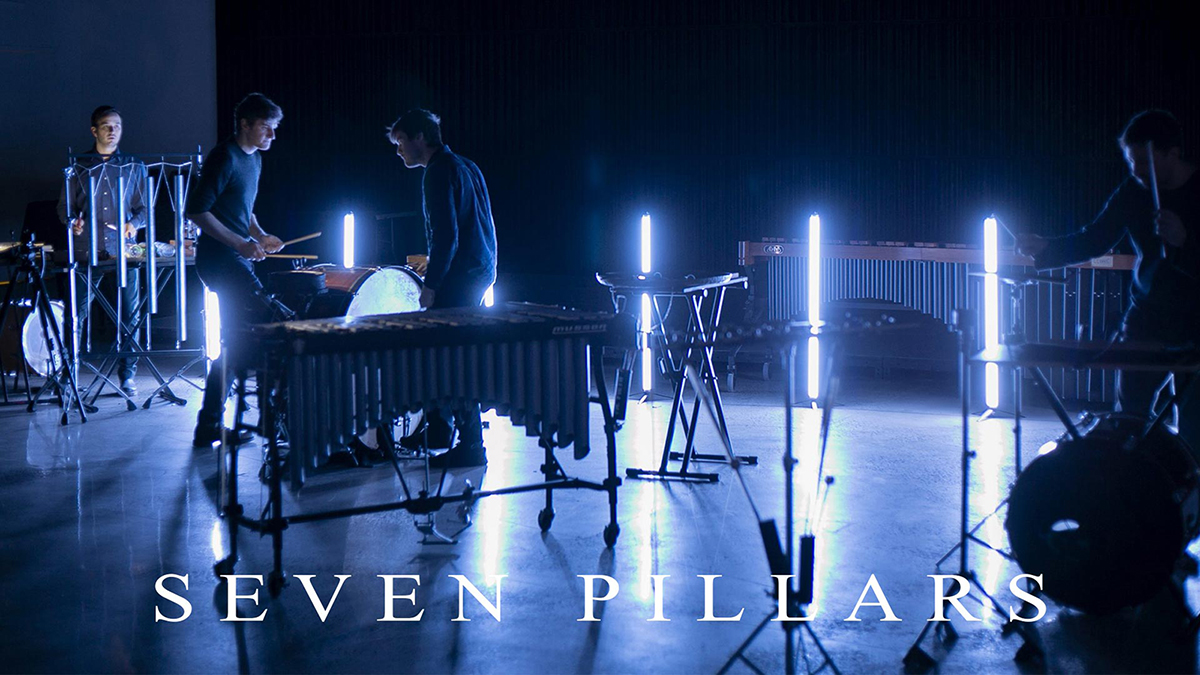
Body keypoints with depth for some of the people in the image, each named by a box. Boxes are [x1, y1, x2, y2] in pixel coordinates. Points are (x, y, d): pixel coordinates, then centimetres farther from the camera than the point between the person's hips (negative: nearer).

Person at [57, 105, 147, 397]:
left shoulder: (134, 167, 13)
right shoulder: (79, 167, 11)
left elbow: (144, 208, 14)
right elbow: (64, 207, 12)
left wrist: (133, 224, -7)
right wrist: (73, 222, -9)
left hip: (123, 251, 1)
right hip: (86, 251, -1)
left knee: (129, 315, -2)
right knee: (76, 315, -5)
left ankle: (127, 376, 6)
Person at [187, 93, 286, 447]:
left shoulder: (254, 159, 17)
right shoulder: (224, 157, -13)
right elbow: (197, 210, -18)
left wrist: (260, 236, 9)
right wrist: (241, 243, -21)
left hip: (235, 259, 10)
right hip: (220, 258, -10)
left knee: (233, 344, 9)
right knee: (265, 323, -15)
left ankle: (209, 426, 13)